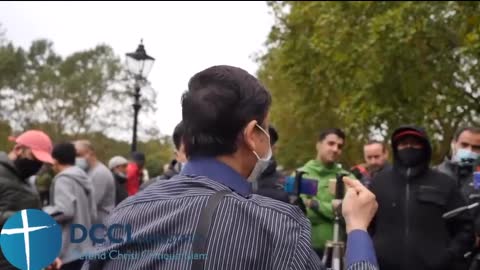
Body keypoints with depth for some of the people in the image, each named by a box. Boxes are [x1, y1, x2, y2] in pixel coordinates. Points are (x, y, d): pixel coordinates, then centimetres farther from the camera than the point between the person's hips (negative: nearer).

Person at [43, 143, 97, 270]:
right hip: (84, 247, 9)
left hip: (69, 250, -9)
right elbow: (93, 213, 15)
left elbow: (64, 211, -21)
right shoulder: (84, 179, 16)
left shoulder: (63, 179, -11)